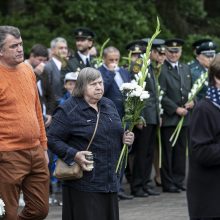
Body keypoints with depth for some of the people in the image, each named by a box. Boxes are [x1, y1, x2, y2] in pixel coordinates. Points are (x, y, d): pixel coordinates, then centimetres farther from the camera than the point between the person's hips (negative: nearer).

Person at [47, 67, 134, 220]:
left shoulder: (109, 105, 12)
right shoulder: (68, 110, -9)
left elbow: (117, 132, 25)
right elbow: (52, 139, -11)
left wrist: (126, 138, 2)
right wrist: (74, 155, -23)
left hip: (110, 180, 7)